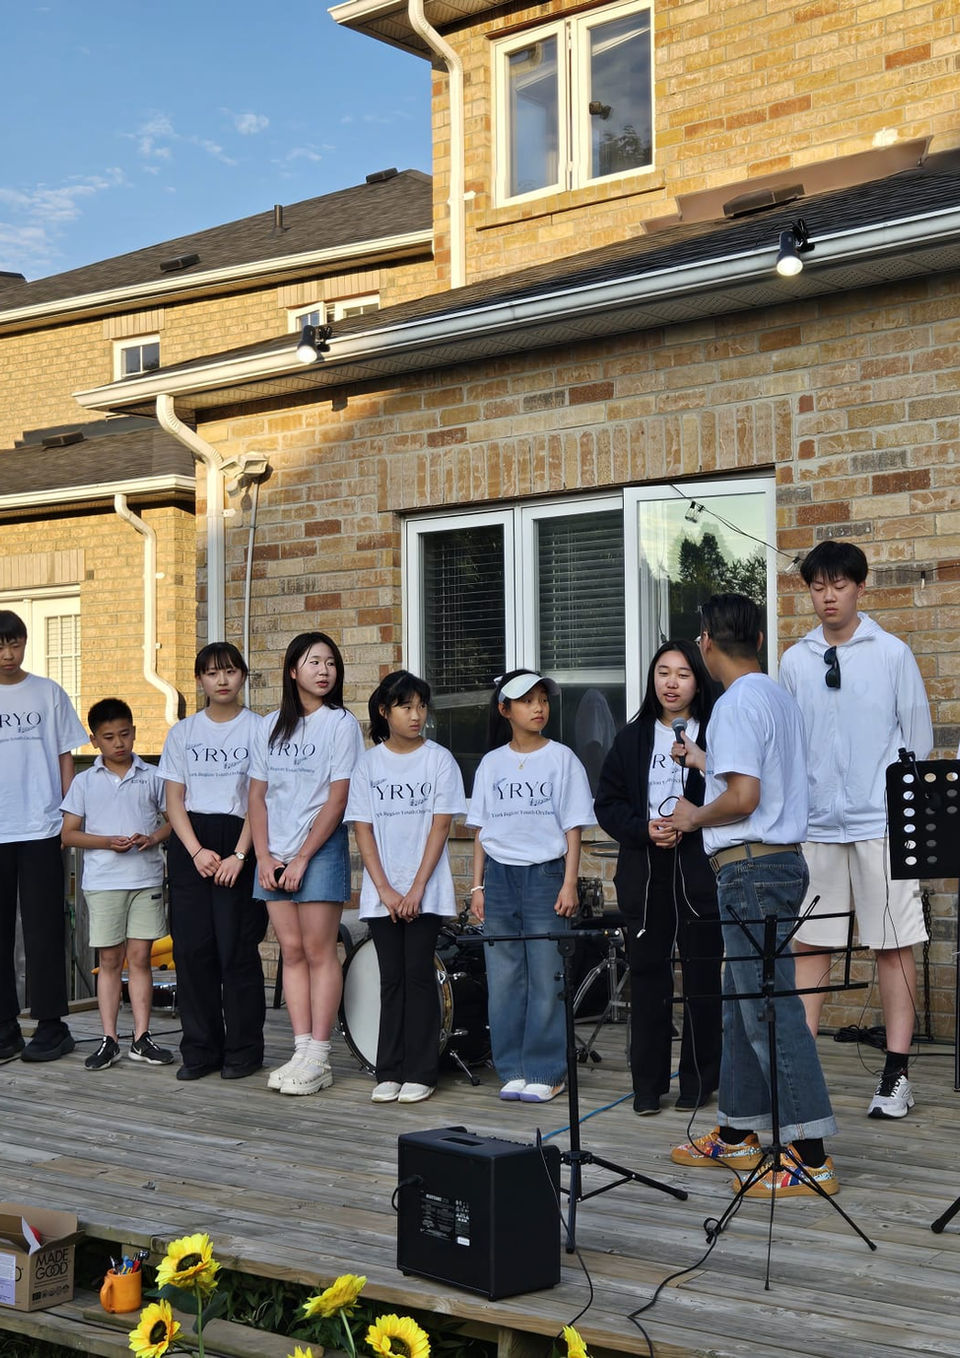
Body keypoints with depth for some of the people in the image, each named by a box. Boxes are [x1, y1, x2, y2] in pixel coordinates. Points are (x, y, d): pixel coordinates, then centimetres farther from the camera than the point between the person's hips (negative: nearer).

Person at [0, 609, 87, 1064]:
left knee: (43, 931, 1)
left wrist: (71, 816, 1)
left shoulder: (48, 693, 5)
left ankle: (51, 1026, 8)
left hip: (41, 830, -1)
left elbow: (66, 757, 8)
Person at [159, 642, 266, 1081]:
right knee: (191, 946, 0)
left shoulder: (257, 729, 2)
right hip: (190, 844, 3)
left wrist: (239, 855, -13)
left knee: (236, 946, -6)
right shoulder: (183, 732, 11)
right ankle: (200, 1049, 9)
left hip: (240, 843, -3)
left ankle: (243, 1050, 4)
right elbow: (174, 800, 7)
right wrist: (196, 851, -7)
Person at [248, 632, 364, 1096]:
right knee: (292, 950, 5)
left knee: (318, 950, -5)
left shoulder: (341, 723, -3)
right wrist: (264, 855, -1)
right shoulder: (271, 726, 12)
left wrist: (302, 858, -12)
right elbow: (257, 793, 11)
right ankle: (302, 1052, 8)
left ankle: (318, 1059, -2)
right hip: (274, 853, 5)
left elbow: (337, 798, -8)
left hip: (320, 849, -5)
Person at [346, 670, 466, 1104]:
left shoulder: (439, 760, 0)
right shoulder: (369, 764, 5)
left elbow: (440, 825, -4)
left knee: (418, 975, -3)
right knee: (391, 979, 5)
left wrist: (417, 889, -11)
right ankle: (389, 1072, 11)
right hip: (381, 893, 2)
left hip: (425, 892, -2)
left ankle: (420, 1073, 4)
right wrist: (385, 889, -7)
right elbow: (363, 830, 3)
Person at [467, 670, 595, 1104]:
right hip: (500, 876, 3)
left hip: (545, 873, -3)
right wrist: (477, 885, 6)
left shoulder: (561, 758, 1)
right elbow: (481, 830, 12)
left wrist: (569, 882, -7)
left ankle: (546, 1072, 5)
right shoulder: (492, 763, 9)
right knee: (503, 978, 4)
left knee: (546, 978, -3)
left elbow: (573, 827, 0)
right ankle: (513, 1070, 13)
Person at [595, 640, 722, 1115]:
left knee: (702, 976, 1)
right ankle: (647, 1084, 12)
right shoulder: (633, 737, 12)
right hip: (644, 870, 3)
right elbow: (607, 802, 11)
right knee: (647, 973, 5)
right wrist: (644, 829, -6)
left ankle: (698, 1081, 12)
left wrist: (702, 763, -22)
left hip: (700, 868, -3)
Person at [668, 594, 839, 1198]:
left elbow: (743, 797, -22)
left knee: (771, 1010, -10)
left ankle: (812, 1159, -9)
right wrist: (701, 757, 28)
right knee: (741, 1005, 17)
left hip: (751, 866, -10)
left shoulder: (738, 703, -14)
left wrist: (694, 818, -4)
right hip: (781, 858, 10)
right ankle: (737, 1137, 27)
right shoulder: (782, 699, 15)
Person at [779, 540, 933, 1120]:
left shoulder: (893, 654, 0)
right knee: (809, 945, 5)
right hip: (816, 826, 3)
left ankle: (898, 1071, 8)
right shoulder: (795, 662, 8)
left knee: (894, 944, 1)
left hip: (881, 822, -3)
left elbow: (918, 736, 2)